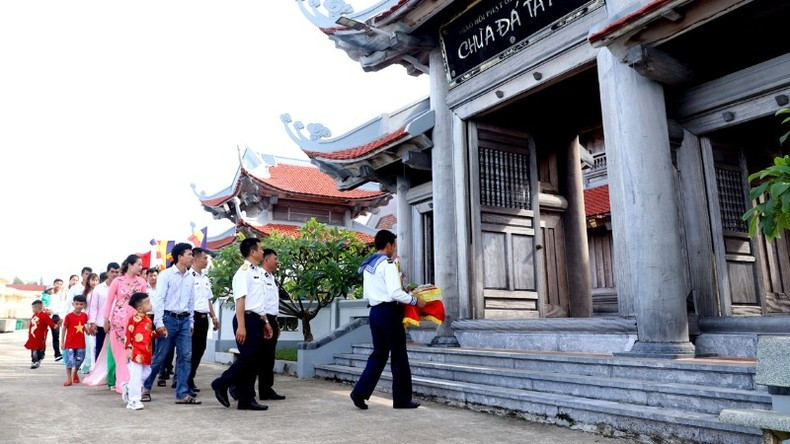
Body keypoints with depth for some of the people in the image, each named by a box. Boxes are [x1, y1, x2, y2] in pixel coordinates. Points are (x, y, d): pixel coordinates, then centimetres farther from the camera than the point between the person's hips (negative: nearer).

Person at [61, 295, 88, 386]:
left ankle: (75, 374, 35)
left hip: (81, 343, 3)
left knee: (79, 360, 11)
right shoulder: (69, 316, -9)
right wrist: (62, 342, -3)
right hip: (70, 343, -3)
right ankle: (69, 378, 10)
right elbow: (64, 329, -3)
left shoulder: (84, 316, 1)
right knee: (69, 360, 0)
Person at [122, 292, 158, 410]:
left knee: (145, 374, 18)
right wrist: (128, 348, -17)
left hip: (146, 354, 9)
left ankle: (128, 388, 37)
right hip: (136, 353, -9)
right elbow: (128, 334, -14)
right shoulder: (135, 319, -13)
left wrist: (155, 333, 9)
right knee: (136, 376, -3)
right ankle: (133, 401, 6)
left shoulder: (148, 319, 13)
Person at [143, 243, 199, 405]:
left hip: (184, 320, 5)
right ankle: (145, 387, 23)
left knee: (185, 357, 0)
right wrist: (159, 323, -16)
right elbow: (159, 299, -10)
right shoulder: (166, 275, -5)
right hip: (169, 318, -5)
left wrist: (191, 322, 14)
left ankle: (183, 394, 4)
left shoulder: (190, 278, 10)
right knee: (159, 356, 3)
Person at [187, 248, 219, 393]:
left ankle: (190, 379, 22)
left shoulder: (205, 278, 17)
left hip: (203, 317, 8)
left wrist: (213, 317, 19)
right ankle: (185, 381, 7)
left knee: (200, 348, 11)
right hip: (192, 316, -8)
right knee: (191, 349, -3)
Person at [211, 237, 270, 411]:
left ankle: (246, 399, 15)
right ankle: (221, 384, 11)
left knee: (255, 359, 9)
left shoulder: (258, 272, 16)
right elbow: (240, 299, -19)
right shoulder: (244, 272, -12)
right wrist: (241, 326, -24)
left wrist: (265, 322, 22)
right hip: (247, 319, -9)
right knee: (248, 357, -8)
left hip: (256, 320, 9)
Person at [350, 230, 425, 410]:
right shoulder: (387, 264, -13)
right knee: (399, 356, 3)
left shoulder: (367, 266, 15)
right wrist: (416, 301, -13)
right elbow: (395, 293, -22)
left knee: (379, 354, 13)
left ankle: (360, 391, 5)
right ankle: (402, 399, 11)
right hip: (389, 312, -8)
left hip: (375, 311, 8)